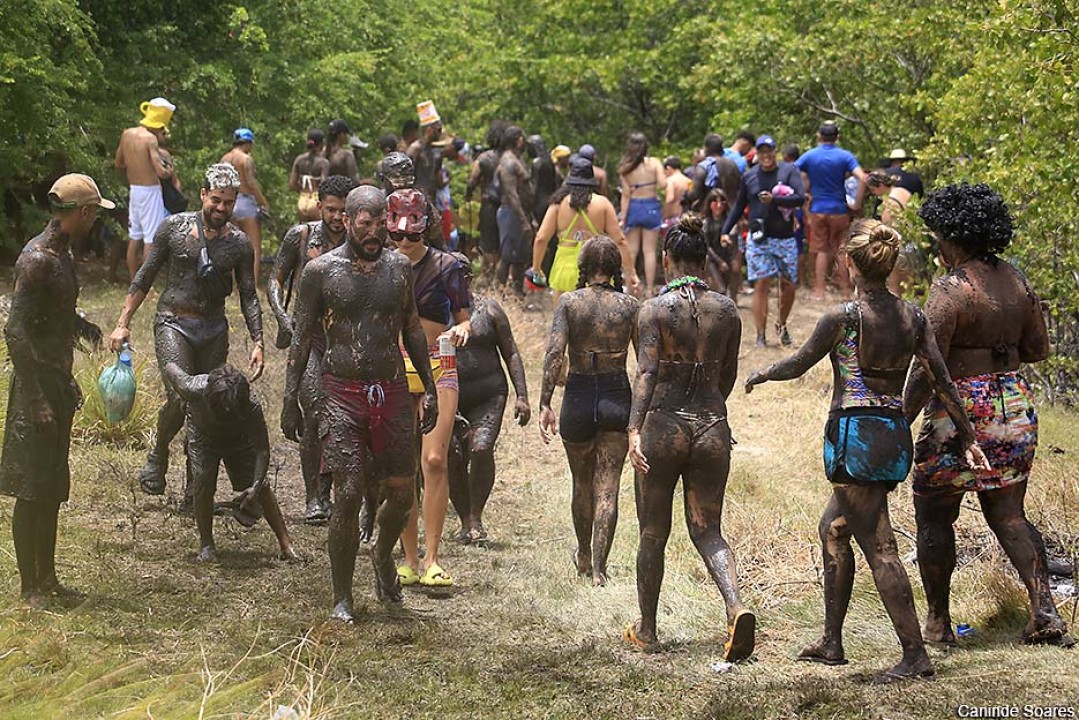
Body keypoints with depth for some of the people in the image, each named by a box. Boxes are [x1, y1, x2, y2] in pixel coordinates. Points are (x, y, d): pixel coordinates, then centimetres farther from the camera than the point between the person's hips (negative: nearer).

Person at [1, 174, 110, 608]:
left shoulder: (63, 254, 11)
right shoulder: (36, 260, -19)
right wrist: (38, 398, -24)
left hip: (58, 382, 10)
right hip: (37, 383, -10)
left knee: (53, 489, 15)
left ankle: (47, 578, 23)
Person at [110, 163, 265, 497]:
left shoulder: (239, 243, 1)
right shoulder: (174, 227, -5)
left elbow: (249, 297, 6)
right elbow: (144, 278, 2)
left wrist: (257, 343, -3)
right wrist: (123, 323, -1)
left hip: (214, 329, 3)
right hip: (174, 323, -3)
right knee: (180, 398, -20)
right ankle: (158, 454, 8)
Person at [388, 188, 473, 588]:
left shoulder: (446, 266, 2)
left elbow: (464, 317, 4)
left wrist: (461, 331, -18)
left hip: (436, 367, -2)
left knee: (434, 461, -14)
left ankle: (431, 560, -11)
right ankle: (410, 559, 8)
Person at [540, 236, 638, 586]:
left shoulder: (569, 302, -4)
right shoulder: (630, 305, -2)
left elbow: (554, 354, -14)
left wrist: (545, 404, -14)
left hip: (579, 397, 0)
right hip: (617, 397, 0)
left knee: (582, 484, 19)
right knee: (607, 488, 2)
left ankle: (584, 556, 37)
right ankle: (599, 568, -6)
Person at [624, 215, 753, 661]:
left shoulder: (655, 309, -7)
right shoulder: (727, 310, 4)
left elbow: (647, 373, -18)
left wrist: (635, 429, -25)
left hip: (664, 426, -3)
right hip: (713, 429, 3)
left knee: (653, 534, 12)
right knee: (707, 531, 8)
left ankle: (645, 629, 22)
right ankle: (736, 606, -18)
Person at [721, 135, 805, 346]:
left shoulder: (789, 171, 1)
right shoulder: (749, 176, 7)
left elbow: (800, 198, -10)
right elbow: (739, 206, 16)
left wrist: (774, 199, -21)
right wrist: (726, 231, 9)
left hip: (785, 239, 0)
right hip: (759, 239, 0)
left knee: (789, 285, 5)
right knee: (761, 285, -8)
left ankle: (782, 325, 29)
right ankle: (760, 335, -6)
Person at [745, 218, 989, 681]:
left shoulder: (843, 318, -12)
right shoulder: (913, 317, 4)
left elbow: (798, 364, 1)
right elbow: (942, 382, 4)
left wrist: (759, 375, 20)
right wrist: (968, 437, 10)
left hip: (855, 435, -7)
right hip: (896, 437, 7)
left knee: (880, 548, -6)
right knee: (833, 529, 22)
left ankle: (915, 655, -9)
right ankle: (831, 643, 27)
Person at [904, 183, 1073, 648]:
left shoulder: (951, 288, -16)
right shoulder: (1016, 280, 6)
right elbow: (1038, 348, 13)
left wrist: (904, 418, -12)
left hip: (960, 410, -7)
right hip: (1015, 404, 7)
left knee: (934, 517, 8)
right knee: (1008, 515, 13)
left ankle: (938, 622, 13)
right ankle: (1044, 612, 1)